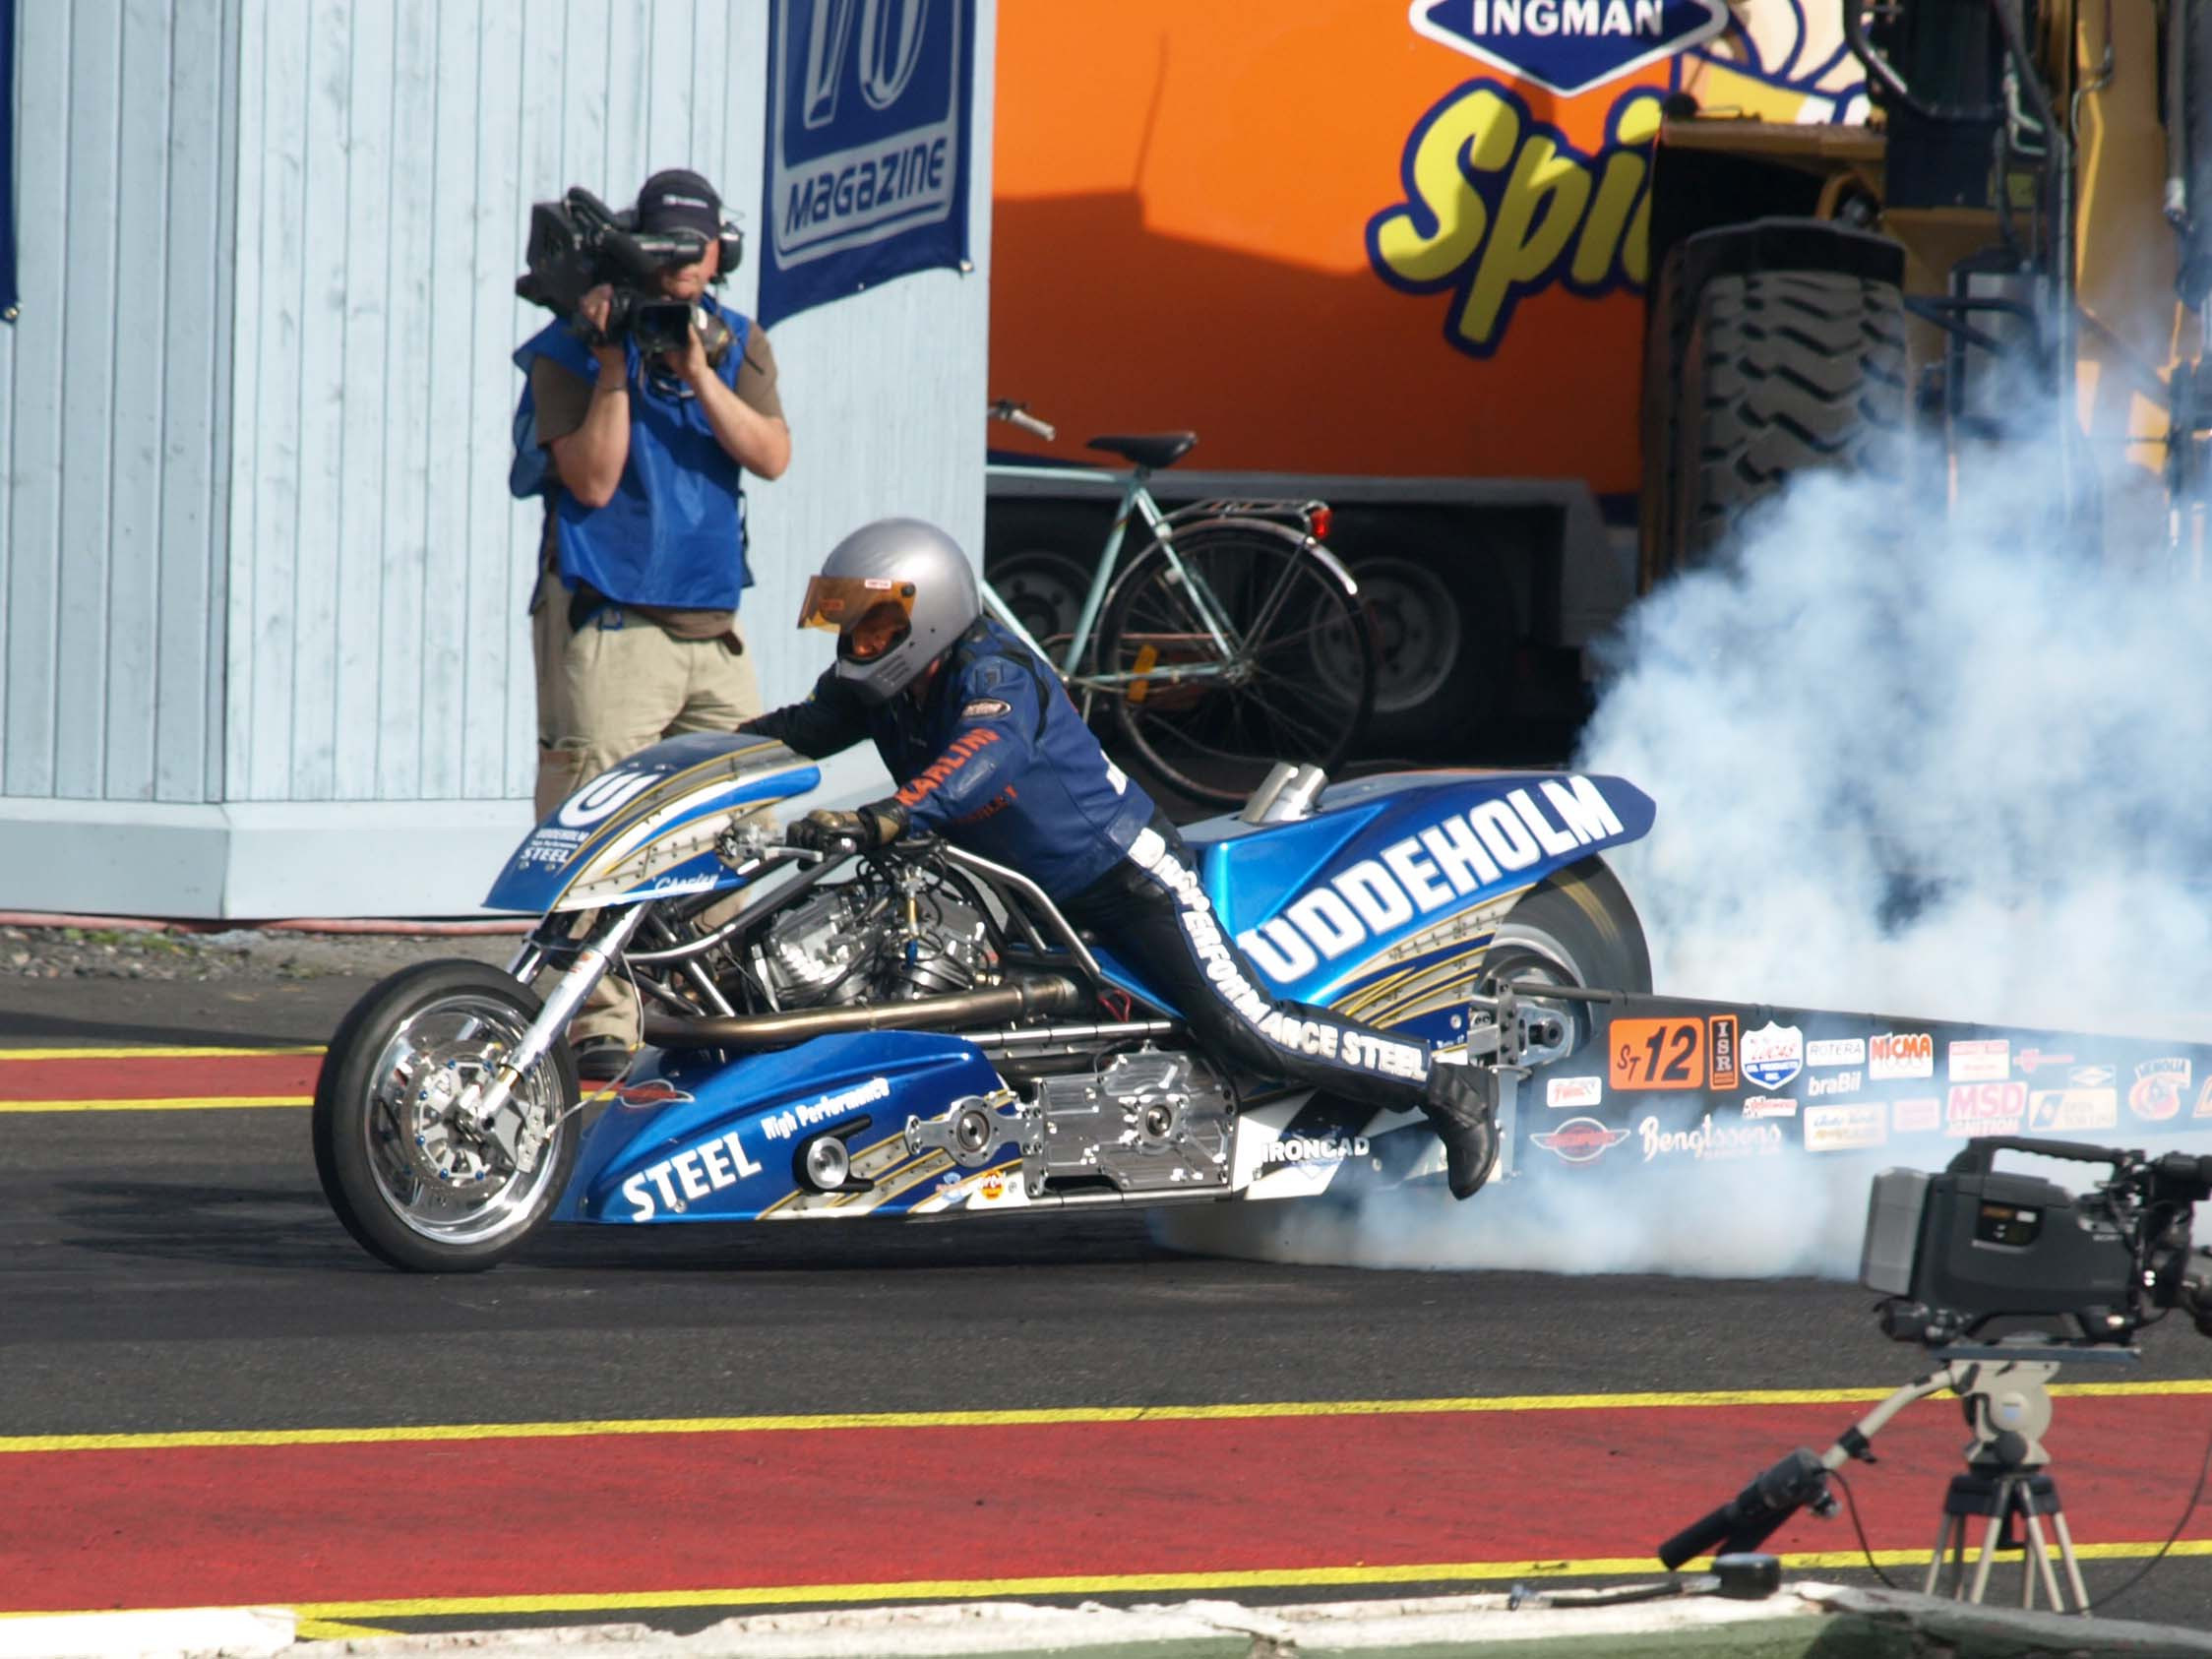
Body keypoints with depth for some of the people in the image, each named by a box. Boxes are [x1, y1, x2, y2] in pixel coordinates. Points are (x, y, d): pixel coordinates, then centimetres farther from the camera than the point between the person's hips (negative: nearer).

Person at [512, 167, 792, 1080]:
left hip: (710, 624, 5)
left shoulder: (739, 344, 12)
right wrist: (615, 366, -16)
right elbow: (592, 481, -11)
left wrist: (697, 375, -14)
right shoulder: (571, 348, -2)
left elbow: (771, 457, -3)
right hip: (605, 620, -5)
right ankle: (600, 1022, -11)